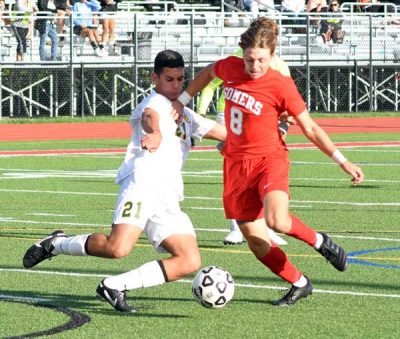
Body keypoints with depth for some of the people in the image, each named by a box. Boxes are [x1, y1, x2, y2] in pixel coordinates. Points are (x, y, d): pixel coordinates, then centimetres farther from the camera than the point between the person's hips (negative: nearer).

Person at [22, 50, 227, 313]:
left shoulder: (186, 116, 31)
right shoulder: (156, 102, 4)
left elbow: (224, 132, 41)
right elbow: (151, 116, -21)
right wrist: (155, 133, -44)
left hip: (168, 198, 8)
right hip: (143, 182, -8)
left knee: (191, 262, -9)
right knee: (118, 248, -29)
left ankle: (116, 286, -7)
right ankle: (56, 244, -2)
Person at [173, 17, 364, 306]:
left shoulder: (281, 86, -15)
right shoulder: (230, 68, -3)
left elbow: (310, 127, -8)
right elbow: (208, 73, 22)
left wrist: (343, 161, -11)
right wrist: (182, 101, 21)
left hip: (269, 159, -5)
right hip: (237, 163, 5)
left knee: (277, 220, -32)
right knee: (256, 242, 3)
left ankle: (320, 241, -1)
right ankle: (299, 284, 23)